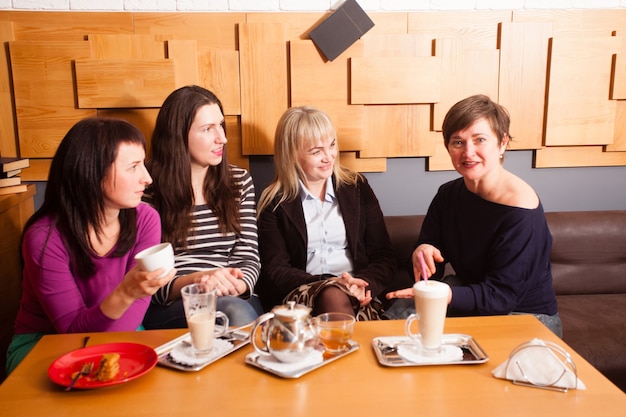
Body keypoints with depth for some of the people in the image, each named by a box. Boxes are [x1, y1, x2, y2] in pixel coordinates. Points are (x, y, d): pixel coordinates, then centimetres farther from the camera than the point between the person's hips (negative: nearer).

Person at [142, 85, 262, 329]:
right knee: (237, 313, -35)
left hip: (235, 299, 5)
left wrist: (236, 285, -16)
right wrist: (194, 281, -23)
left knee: (241, 313, -32)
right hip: (169, 308, -4)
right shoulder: (147, 189, -1)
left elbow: (248, 257, 7)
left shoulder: (240, 181, 12)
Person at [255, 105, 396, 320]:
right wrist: (332, 284, -15)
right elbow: (274, 271, 0)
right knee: (333, 295, -35)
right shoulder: (275, 203, 7)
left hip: (358, 299, 2)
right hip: (300, 297, -1)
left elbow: (384, 256, 11)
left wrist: (363, 284, -12)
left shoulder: (357, 187, 14)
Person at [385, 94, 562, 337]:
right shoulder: (448, 194, -2)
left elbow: (501, 296, -24)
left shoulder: (521, 211, -22)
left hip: (526, 317, -5)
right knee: (399, 314, -15)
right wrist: (422, 253, -26)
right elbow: (430, 270, -2)